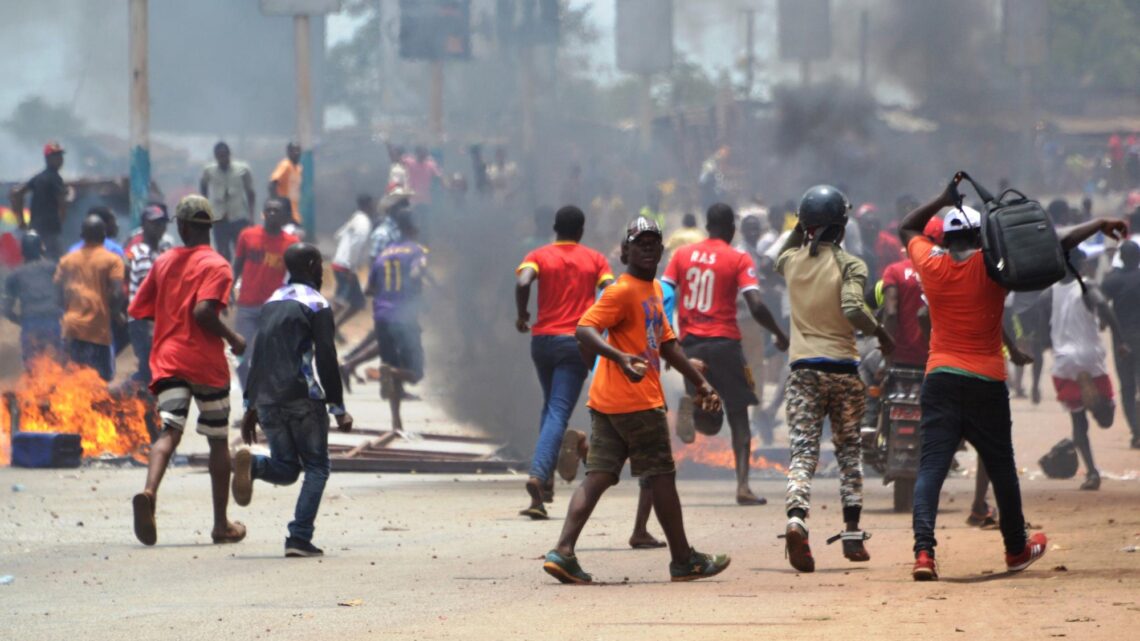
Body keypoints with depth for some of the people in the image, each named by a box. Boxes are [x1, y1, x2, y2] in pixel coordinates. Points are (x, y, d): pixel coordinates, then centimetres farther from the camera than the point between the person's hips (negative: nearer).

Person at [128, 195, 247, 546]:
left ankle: (149, 491, -41)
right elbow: (203, 310, -20)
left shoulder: (163, 263, 11)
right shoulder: (216, 266, -5)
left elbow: (140, 310, 14)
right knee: (218, 440, 11)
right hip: (205, 362, -3)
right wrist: (233, 339, -6)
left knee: (170, 431, -10)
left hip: (166, 360, 3)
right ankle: (221, 524, 18)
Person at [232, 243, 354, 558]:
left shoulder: (271, 303, 17)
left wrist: (250, 406, 21)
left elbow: (257, 356, 18)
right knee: (316, 467, 5)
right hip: (301, 398, -6)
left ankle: (252, 463, -19)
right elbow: (326, 360, -9)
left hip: (266, 400, 6)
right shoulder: (316, 305, -4)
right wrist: (338, 408, -6)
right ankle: (300, 538, -9)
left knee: (286, 469, 14)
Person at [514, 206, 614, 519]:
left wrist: (521, 314, 0)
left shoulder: (539, 256, 4)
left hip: (543, 338, 2)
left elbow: (523, 282, -16)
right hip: (576, 341, -2)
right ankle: (538, 474, -27)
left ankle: (546, 473, 17)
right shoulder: (595, 260, 5)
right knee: (559, 413, -8)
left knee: (551, 405, 24)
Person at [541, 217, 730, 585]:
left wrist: (700, 382, 29)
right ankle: (683, 561, 13)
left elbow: (666, 343, 28)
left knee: (598, 477, 2)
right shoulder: (622, 291, -12)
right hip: (636, 401, -9)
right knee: (661, 476, 2)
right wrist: (621, 357, -39)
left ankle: (563, 552, -8)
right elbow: (584, 329, -24)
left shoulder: (654, 290, 18)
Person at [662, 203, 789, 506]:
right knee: (738, 416, 7)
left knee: (710, 423, 14)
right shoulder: (739, 260, -2)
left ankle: (692, 405, -22)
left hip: (690, 343, 3)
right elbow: (756, 306, -11)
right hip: (724, 342, -3)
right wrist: (779, 335, 4)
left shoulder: (682, 255, 8)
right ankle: (743, 486, -5)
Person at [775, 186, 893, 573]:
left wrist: (801, 229, 24)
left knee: (803, 453, -4)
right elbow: (853, 309, -22)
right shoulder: (849, 265, -8)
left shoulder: (792, 261, 4)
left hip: (803, 369, 2)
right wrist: (880, 333, -7)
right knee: (849, 453, 14)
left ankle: (796, 519, -29)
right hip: (843, 367, -2)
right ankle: (852, 536, 15)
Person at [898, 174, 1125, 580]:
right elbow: (1056, 246, -2)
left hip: (940, 378, 1)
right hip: (986, 380, -1)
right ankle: (1017, 549, 30)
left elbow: (907, 229, 21)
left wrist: (943, 200, 20)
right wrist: (1099, 225, 9)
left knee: (931, 466, -5)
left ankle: (923, 550, -22)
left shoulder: (932, 264, 0)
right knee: (1000, 466, 14)